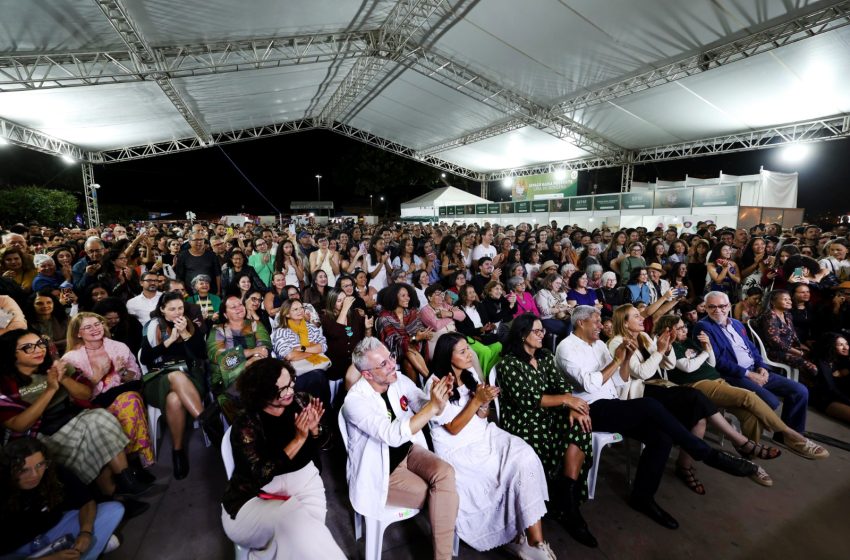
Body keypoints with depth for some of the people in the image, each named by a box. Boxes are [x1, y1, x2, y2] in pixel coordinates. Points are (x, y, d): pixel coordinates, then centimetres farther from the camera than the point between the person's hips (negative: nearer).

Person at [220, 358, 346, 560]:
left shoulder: (298, 404, -6)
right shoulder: (245, 426, -16)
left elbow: (317, 452, 5)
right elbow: (262, 476, -23)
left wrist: (314, 429, -17)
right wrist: (298, 440, -27)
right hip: (255, 498, -3)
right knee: (297, 521, -31)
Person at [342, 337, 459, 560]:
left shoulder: (400, 380, -7)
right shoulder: (355, 401, -24)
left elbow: (427, 409, -4)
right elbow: (393, 435, -33)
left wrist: (440, 398, -28)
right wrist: (433, 406, -38)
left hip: (409, 450, 5)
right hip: (379, 470, -5)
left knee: (445, 473, -22)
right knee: (440, 492, -19)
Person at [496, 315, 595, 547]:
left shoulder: (545, 356, 11)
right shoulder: (509, 363, -11)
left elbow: (561, 384, 3)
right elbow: (525, 399, -19)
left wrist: (572, 408, -18)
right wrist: (565, 400, -18)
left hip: (547, 417, 6)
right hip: (522, 423, -6)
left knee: (579, 426, -22)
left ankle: (567, 498, -14)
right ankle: (568, 506, 3)